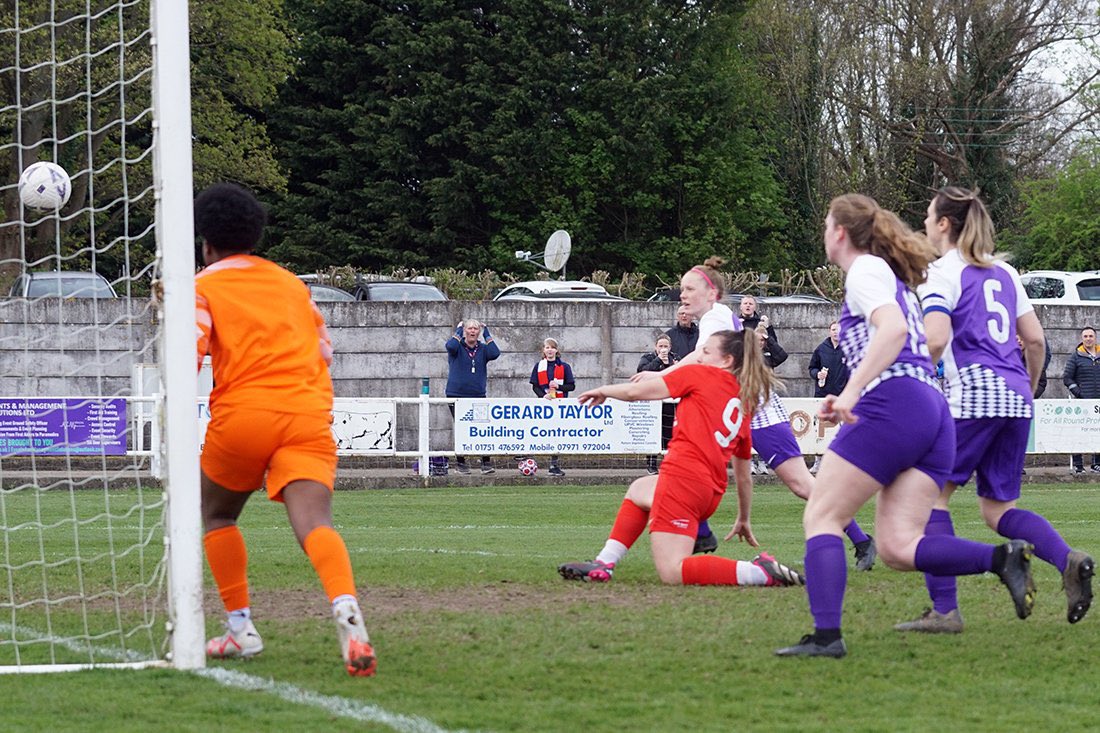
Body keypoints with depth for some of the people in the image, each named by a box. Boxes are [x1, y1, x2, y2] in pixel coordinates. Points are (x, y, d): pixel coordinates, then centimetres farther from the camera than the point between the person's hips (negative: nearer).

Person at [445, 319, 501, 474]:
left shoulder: (483, 349, 7)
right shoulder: (458, 347, 0)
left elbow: (495, 353, -14)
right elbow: (450, 346, -24)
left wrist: (487, 335, -4)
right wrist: (458, 332, -7)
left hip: (478, 396, 2)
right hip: (457, 395, -2)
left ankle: (486, 463, -3)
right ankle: (460, 463, 14)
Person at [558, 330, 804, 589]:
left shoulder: (700, 374, 3)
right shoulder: (742, 405, 20)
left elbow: (636, 391, 3)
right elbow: (743, 476, 27)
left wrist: (604, 390, 24)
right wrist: (743, 521, 38)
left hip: (684, 475, -9)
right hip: (712, 492, 9)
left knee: (672, 573, -13)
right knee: (639, 489, 36)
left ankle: (761, 572, -19)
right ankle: (603, 565, 27)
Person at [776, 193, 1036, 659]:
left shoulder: (865, 270, 2)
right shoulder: (896, 279, 30)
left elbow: (893, 328, -16)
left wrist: (850, 393, -24)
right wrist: (850, 403, 34)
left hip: (893, 405, -8)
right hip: (935, 414, 9)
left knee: (821, 517, -3)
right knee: (897, 547, -2)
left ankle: (826, 635, -15)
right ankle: (1003, 558, -22)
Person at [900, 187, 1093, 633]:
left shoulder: (941, 273, -3)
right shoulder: (1002, 272, 19)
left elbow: (935, 340, -17)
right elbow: (1035, 339, 19)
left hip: (973, 394, -7)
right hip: (1014, 396, 7)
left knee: (931, 493, 2)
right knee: (997, 509, 12)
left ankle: (944, 609, -7)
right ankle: (1067, 560, -14)